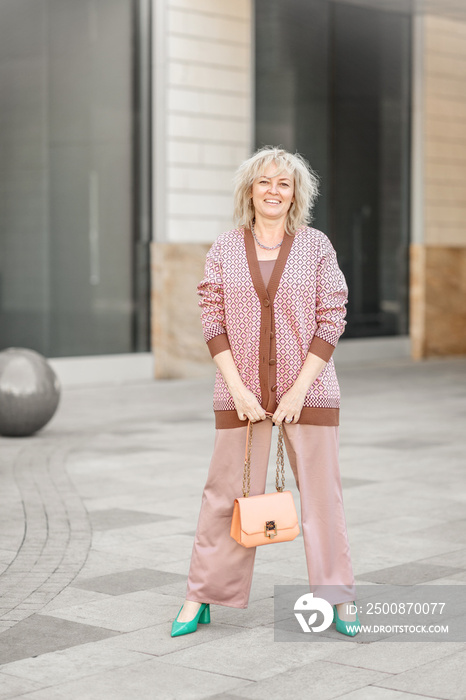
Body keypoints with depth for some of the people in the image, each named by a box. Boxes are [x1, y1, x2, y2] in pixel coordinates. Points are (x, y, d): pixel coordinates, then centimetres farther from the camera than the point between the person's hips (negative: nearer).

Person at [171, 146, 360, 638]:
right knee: (227, 492, 3)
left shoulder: (317, 247, 1)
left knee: (321, 491, 3)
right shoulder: (224, 250, 4)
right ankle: (198, 599, 13)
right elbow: (213, 322, 1)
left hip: (308, 390, 0)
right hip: (240, 392, 1)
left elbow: (332, 320, -3)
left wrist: (299, 389, -10)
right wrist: (238, 389, -9)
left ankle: (339, 599, 14)